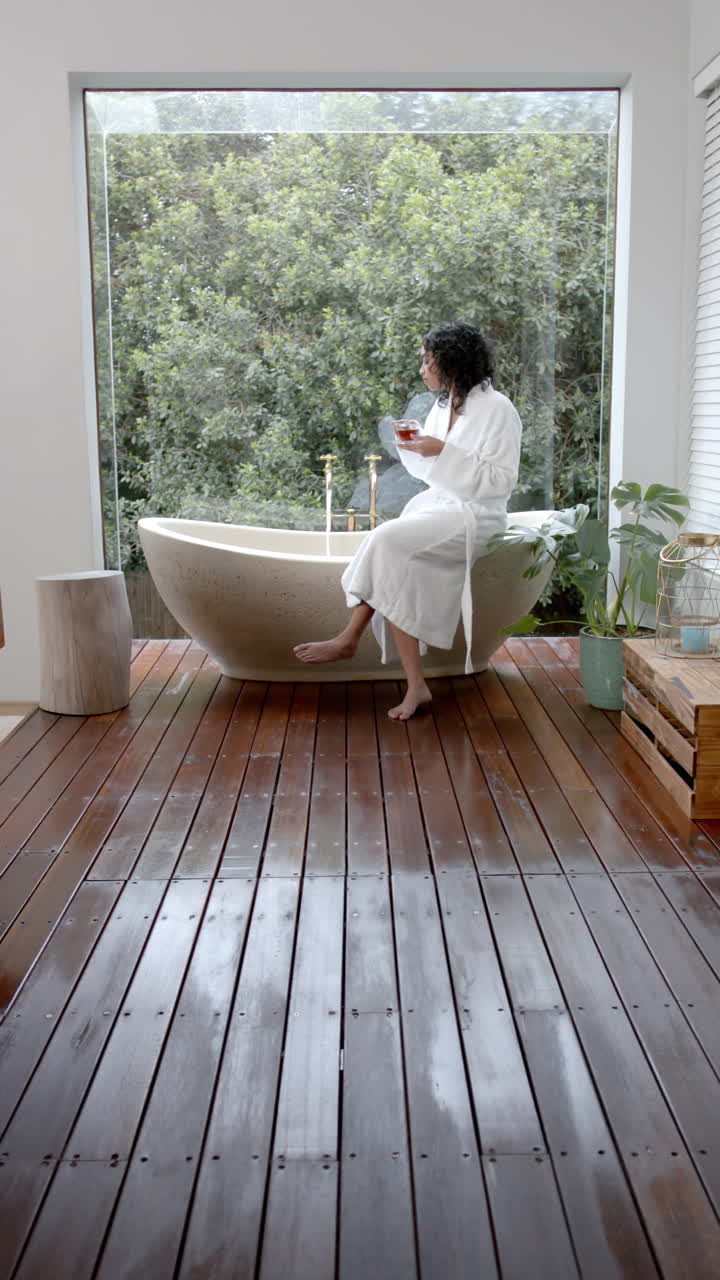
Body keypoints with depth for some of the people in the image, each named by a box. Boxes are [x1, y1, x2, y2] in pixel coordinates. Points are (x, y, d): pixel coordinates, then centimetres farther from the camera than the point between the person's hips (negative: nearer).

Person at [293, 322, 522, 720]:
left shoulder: (498, 410, -9)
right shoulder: (443, 406, 15)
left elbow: (501, 479, -16)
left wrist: (444, 452, -21)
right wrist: (412, 446, 0)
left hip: (474, 515, -7)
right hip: (436, 505, 7)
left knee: (386, 540, -28)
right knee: (394, 571, -22)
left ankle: (350, 638, -14)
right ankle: (415, 686, -25)